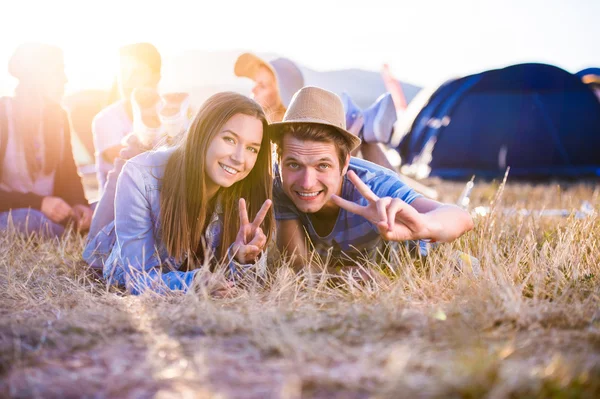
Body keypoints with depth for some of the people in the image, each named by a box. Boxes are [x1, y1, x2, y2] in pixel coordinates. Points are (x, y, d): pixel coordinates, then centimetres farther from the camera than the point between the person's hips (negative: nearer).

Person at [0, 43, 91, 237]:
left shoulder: (58, 115, 8)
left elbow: (69, 173, 9)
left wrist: (79, 204, -13)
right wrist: (38, 203, -30)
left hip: (48, 213, 5)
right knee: (33, 221, -38)